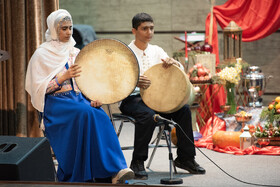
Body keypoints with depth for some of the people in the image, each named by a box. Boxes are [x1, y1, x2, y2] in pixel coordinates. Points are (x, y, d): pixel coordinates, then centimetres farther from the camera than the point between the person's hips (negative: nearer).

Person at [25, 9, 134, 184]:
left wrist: (94, 97, -3)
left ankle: (114, 171, -38)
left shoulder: (75, 52, 18)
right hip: (56, 102, -4)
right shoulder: (42, 54, 3)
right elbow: (39, 89, -4)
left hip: (79, 98, 4)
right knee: (85, 112, -36)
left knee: (101, 116, -29)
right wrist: (63, 78, -16)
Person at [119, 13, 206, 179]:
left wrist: (173, 63, -19)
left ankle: (185, 158, -4)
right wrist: (135, 82, -36)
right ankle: (138, 162, -21)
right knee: (148, 115, -36)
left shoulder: (157, 51, 11)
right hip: (131, 99, -5)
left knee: (183, 109, -17)